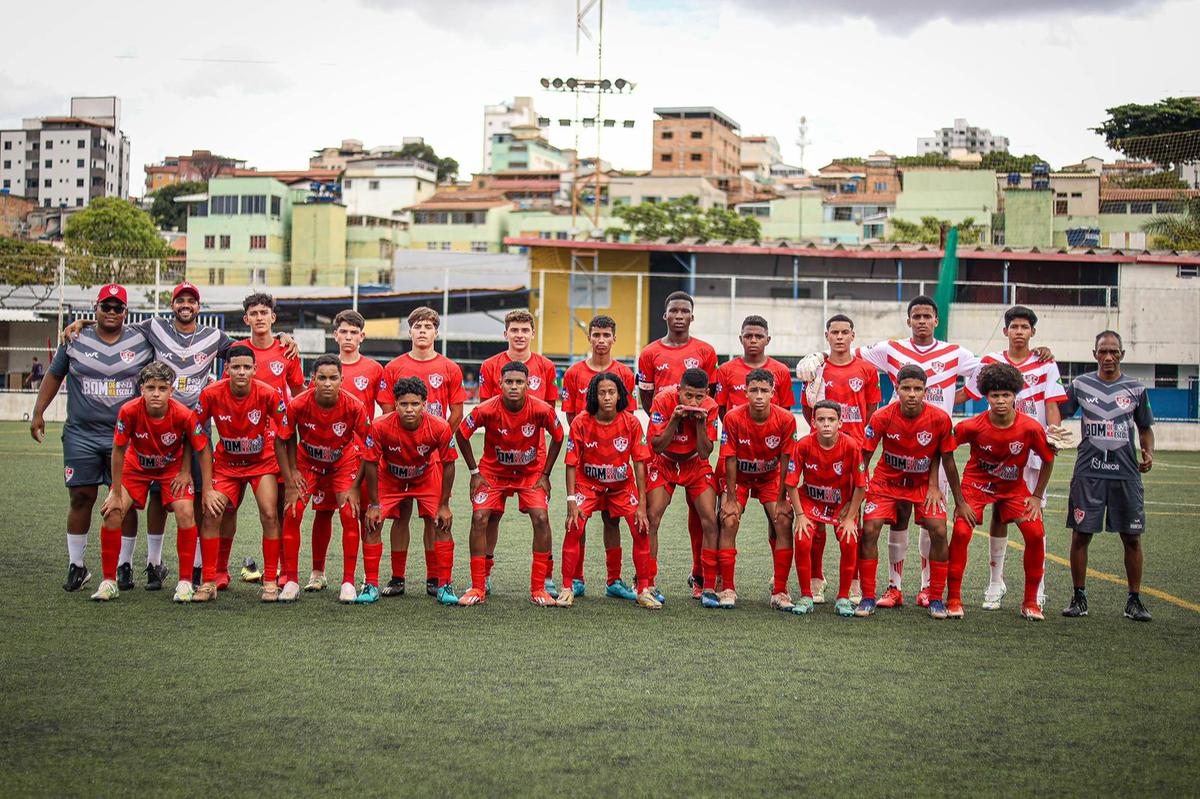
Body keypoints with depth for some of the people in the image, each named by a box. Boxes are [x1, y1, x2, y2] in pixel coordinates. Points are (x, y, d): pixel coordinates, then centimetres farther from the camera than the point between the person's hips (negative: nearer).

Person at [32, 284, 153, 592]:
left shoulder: (141, 341, 4)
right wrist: (38, 412, 9)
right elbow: (54, 375, 15)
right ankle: (76, 566, 12)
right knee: (81, 498, 1)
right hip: (81, 435, 1)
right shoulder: (75, 340, 6)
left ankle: (124, 566, 13)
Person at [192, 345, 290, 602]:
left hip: (263, 461, -1)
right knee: (211, 514, -11)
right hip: (226, 462, 1)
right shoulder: (211, 394, -21)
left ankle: (270, 582, -1)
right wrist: (207, 489, -14)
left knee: (269, 514, -13)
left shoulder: (269, 394, -24)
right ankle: (209, 581, 0)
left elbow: (282, 439, -12)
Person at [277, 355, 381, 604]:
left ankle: (348, 582, -4)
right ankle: (291, 581, -2)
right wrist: (291, 479, -14)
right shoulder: (298, 405, -28)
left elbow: (370, 456, -21)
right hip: (307, 462, 1)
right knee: (292, 512, -14)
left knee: (350, 514, -16)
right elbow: (283, 441, -9)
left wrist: (374, 503, -18)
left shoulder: (354, 407, -29)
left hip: (344, 463, -1)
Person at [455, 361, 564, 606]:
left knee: (541, 519, -15)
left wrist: (545, 474, -4)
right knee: (479, 518, -13)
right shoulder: (487, 410, -24)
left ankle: (538, 589, -4)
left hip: (531, 473, 0)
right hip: (493, 471, 0)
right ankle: (478, 588, -3)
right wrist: (475, 472, -5)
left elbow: (558, 438, -4)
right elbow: (461, 434, -7)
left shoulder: (542, 410, -23)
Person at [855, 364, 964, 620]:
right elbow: (864, 457, -11)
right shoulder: (882, 417, -22)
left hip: (924, 482, 0)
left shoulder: (940, 419, -21)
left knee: (939, 531, -15)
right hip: (887, 480, 0)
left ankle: (936, 599, 1)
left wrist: (959, 501, -2)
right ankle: (868, 598, -3)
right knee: (869, 529, -15)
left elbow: (947, 460, -7)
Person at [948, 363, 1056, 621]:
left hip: (1013, 488, 2)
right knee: (961, 532, -19)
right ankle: (953, 599, -5)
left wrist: (1037, 496, -2)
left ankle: (1030, 602, 5)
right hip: (976, 483, -2)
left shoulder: (1030, 428, -20)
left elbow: (1048, 460, -2)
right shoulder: (972, 426, -23)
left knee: (1035, 534, -11)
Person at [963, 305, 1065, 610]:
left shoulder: (1046, 366, 2)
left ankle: (1037, 588, 5)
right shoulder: (991, 362, 6)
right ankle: (995, 583, 14)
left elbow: (1052, 406, -2)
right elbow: (965, 394, 12)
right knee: (998, 514, 4)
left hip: (1033, 450, -1)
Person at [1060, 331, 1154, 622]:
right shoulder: (1080, 385, 5)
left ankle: (1134, 600, 12)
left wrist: (1149, 453, 0)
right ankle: (1079, 598, 12)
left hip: (1126, 474, 1)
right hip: (1088, 472, -1)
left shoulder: (1135, 389, 7)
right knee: (1081, 534, 0)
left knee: (1131, 538, 2)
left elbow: (1145, 427, 17)